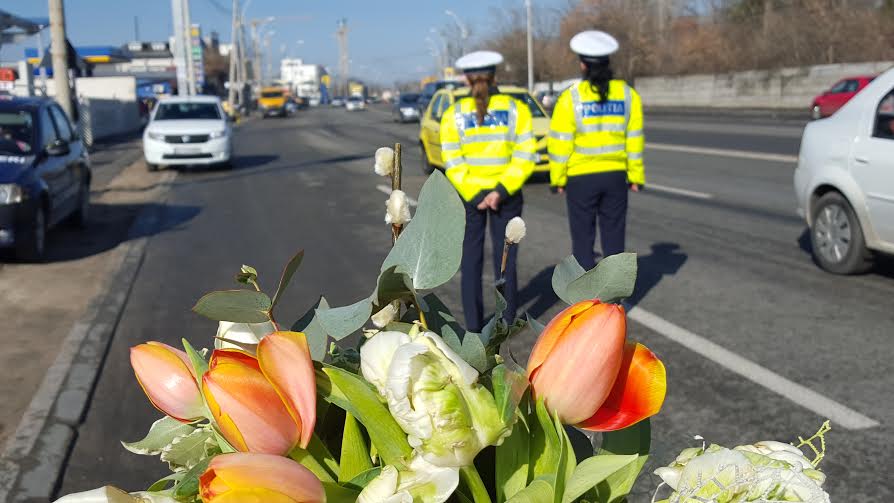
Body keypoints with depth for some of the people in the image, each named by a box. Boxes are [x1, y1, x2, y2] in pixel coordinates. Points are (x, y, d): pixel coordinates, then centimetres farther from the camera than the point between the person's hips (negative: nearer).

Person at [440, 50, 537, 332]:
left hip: (469, 195, 0)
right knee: (505, 257, 11)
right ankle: (508, 319, 15)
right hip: (507, 194, 0)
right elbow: (525, 157, -13)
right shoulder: (516, 109, -5)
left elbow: (453, 163, -11)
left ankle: (474, 324, 13)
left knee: (471, 259, 10)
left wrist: (476, 196, -12)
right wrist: (501, 191, -16)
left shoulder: (454, 114, -4)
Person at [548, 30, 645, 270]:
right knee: (614, 238, 11)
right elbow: (634, 140, 1)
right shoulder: (627, 94, 0)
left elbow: (560, 143, -9)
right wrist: (636, 176, 9)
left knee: (583, 241, 6)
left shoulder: (571, 98, -10)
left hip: (582, 178, -3)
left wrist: (558, 178, 1)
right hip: (616, 176, 3)